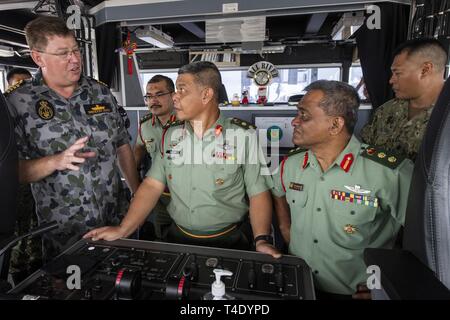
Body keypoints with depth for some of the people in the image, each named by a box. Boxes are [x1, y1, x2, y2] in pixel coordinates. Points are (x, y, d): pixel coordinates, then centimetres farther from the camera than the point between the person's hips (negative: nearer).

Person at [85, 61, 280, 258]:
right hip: (178, 238, 3)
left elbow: (258, 193, -8)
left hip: (227, 242, -2)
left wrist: (262, 240, -20)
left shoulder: (244, 135, -10)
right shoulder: (171, 135, 2)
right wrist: (123, 230, -8)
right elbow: (152, 185, 0)